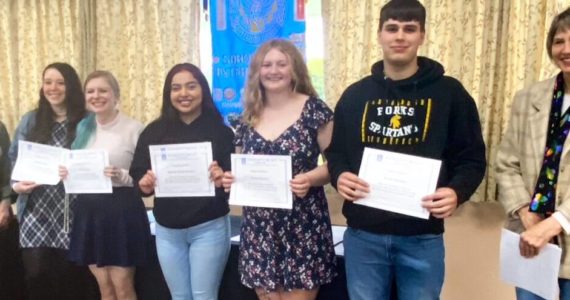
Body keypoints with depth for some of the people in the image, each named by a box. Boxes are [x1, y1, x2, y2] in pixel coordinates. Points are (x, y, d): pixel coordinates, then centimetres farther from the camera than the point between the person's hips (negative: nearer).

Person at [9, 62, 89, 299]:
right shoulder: (30, 120, 8)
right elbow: (15, 158, 10)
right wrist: (16, 184, -7)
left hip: (71, 213, -1)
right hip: (35, 212, 2)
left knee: (67, 277, 6)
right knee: (36, 275, -1)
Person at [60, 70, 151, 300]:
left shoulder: (134, 128, -9)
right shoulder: (83, 128, 10)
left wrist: (122, 176, -25)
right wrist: (66, 174, -2)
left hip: (121, 211, -6)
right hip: (88, 210, 6)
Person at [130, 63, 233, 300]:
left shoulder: (220, 130, -7)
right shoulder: (154, 131, 1)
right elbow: (137, 174, 1)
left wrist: (222, 180, -30)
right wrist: (144, 185, -20)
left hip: (209, 228, -3)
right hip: (167, 230, 3)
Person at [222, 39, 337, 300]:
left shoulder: (314, 110, -5)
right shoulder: (248, 117, 8)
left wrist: (310, 178, -22)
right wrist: (230, 178, -4)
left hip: (302, 226, -4)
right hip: (258, 227, 4)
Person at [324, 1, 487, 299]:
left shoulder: (449, 93, 0)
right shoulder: (355, 95, 6)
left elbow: (472, 158, 1)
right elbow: (335, 153, 12)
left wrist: (457, 191, -19)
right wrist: (339, 176, -10)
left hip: (422, 238, -1)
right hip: (363, 234, 2)